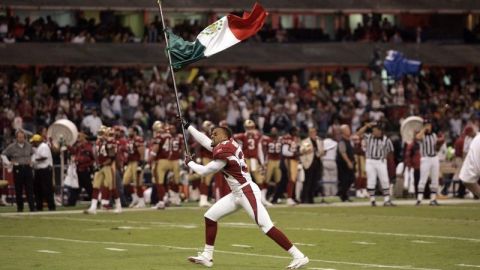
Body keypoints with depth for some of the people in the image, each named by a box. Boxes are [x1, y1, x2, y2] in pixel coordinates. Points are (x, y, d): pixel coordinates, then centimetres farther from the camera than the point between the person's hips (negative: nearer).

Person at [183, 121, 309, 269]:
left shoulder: (224, 152, -17)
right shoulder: (224, 146, 10)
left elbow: (204, 171, -10)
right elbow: (205, 141, 26)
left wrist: (189, 163, 8)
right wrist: (187, 126, 31)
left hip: (248, 192, -10)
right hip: (237, 194, 10)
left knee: (267, 227, -15)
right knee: (210, 216, 12)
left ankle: (299, 256, -16)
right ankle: (207, 256, 18)